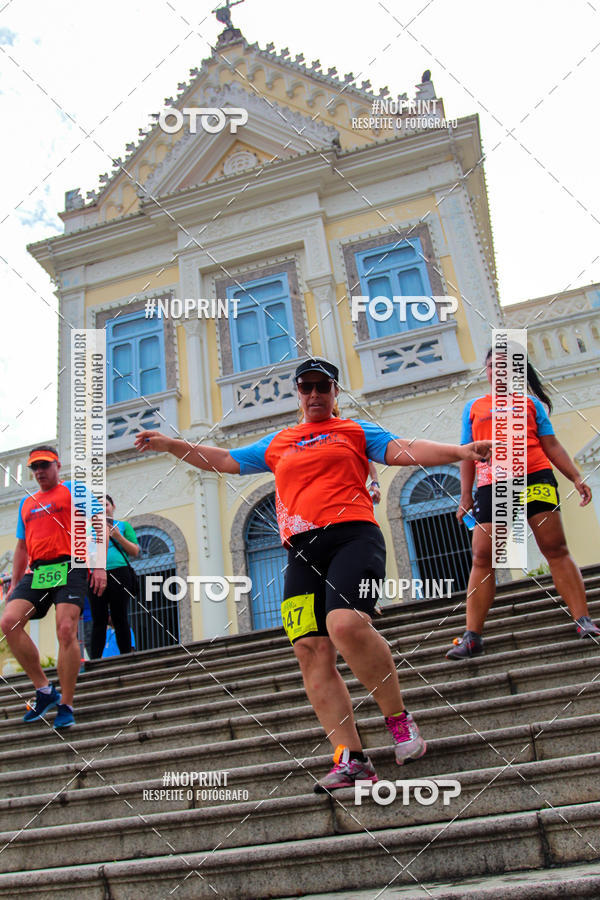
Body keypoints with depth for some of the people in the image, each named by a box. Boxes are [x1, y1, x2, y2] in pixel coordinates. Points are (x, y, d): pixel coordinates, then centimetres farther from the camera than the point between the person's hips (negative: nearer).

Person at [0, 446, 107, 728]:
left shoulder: (74, 490, 9)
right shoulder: (26, 503, 25)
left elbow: (98, 525, 0)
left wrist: (99, 566, -11)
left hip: (69, 567, -6)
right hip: (36, 572, 6)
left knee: (66, 631, -15)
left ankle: (66, 706, -3)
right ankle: (45, 690, 0)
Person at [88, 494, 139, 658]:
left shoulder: (123, 526, 14)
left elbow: (135, 552, 7)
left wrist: (118, 536, -5)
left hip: (119, 574, -2)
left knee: (120, 618, -2)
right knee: (99, 620, -1)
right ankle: (95, 660, 0)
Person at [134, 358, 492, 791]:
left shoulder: (356, 430, 17)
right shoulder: (277, 444, 26)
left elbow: (404, 450, 5)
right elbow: (224, 460, 30)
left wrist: (460, 451, -9)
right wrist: (170, 444, 24)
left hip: (352, 535, -4)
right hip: (302, 550, 4)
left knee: (347, 625, -27)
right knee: (311, 649, -8)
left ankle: (398, 717, -4)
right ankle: (351, 758, -4)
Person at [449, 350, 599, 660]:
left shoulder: (530, 402, 16)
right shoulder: (473, 408, 19)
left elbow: (551, 445, 13)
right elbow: (467, 454, 16)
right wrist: (465, 495, 8)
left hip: (535, 478, 0)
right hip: (491, 486, 1)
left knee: (556, 549, -4)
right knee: (482, 558, -4)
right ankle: (472, 637, -2)